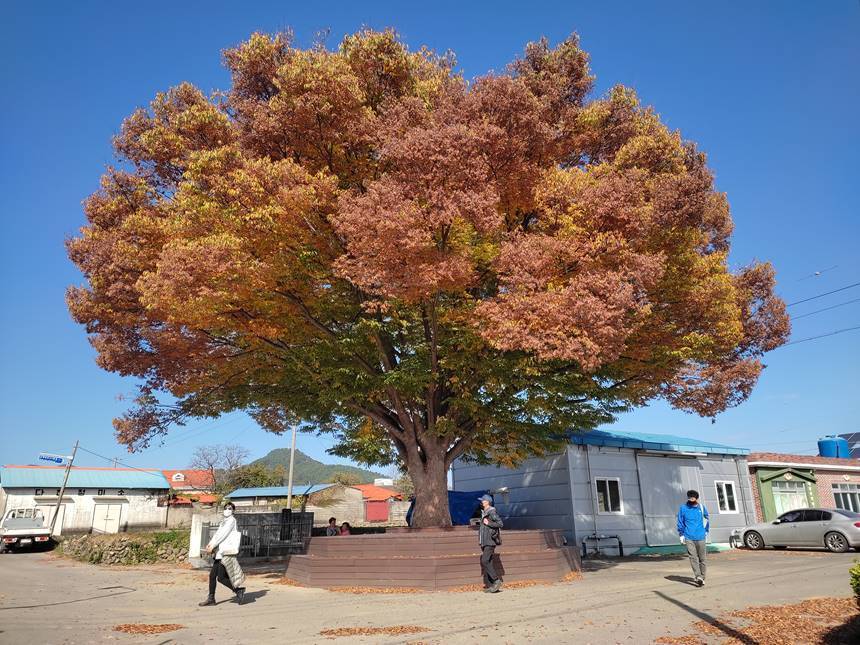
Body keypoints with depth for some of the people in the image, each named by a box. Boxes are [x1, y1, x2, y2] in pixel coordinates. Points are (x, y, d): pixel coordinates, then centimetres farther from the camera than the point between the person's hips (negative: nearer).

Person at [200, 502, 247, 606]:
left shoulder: (231, 520, -7)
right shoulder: (224, 522, 20)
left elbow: (223, 534, -14)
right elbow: (217, 534, 12)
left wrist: (212, 546, -16)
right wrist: (210, 544, -4)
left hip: (227, 554, -9)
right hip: (220, 553, 9)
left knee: (221, 578, -10)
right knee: (212, 575, 7)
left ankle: (239, 590, 3)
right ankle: (211, 598, 17)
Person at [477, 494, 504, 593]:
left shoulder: (492, 512, -11)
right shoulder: (484, 513, 17)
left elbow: (500, 524, -17)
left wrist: (488, 523, -18)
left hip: (490, 541, -9)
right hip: (485, 542, 9)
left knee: (485, 561, -16)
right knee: (486, 562, 7)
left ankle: (496, 580, -10)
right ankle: (488, 585, 10)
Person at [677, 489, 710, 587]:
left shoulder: (702, 507, 6)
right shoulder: (683, 508, 2)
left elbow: (707, 520, 18)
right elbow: (680, 523, 7)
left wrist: (706, 532, 13)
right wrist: (681, 535, 2)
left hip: (701, 538, 1)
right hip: (689, 538, -1)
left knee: (702, 559, 6)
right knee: (693, 557, -12)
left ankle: (702, 578, 17)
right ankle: (698, 577, -16)